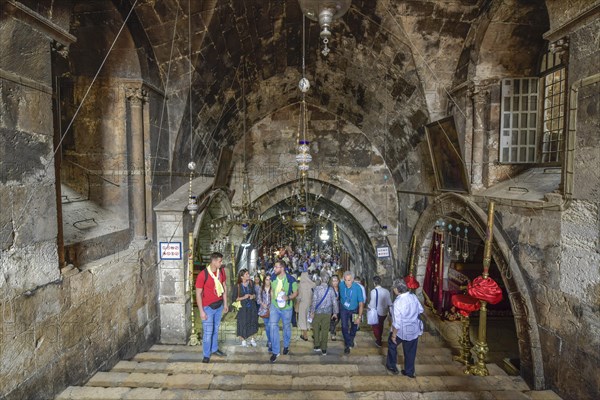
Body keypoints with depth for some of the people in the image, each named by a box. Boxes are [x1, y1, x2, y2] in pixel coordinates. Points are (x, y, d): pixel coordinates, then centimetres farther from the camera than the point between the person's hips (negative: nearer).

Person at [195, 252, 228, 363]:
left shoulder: (221, 271, -4)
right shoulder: (203, 275, -22)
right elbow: (198, 293, -17)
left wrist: (225, 303, 10)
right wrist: (201, 311, -16)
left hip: (219, 305, 5)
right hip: (208, 307, -5)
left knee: (216, 329, 20)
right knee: (208, 332, 4)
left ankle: (214, 349, 38)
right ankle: (206, 355, 22)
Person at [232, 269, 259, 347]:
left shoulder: (251, 283, -4)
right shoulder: (237, 286, -15)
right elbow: (234, 298, -11)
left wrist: (253, 296, -12)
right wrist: (243, 297, -20)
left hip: (252, 306, 3)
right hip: (243, 307, -3)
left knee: (252, 322, 11)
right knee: (243, 323, 5)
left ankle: (252, 339, 29)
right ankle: (243, 340, 27)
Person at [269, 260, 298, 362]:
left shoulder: (291, 279, -18)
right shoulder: (273, 278, -6)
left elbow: (296, 293, -9)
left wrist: (288, 297, -27)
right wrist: (272, 301, 8)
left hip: (286, 308, -2)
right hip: (274, 306, 2)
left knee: (286, 326, 15)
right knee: (273, 326, -8)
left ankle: (286, 346, 41)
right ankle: (275, 351, 4)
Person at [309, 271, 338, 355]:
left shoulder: (317, 288, -12)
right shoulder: (331, 289, -6)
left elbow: (314, 301, -11)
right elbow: (334, 302, -3)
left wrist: (312, 312, -1)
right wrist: (335, 313, 8)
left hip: (318, 312, -1)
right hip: (327, 313, 2)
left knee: (316, 328, 17)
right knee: (325, 330, 9)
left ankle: (317, 346, 18)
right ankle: (324, 349, 13)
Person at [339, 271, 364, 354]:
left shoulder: (357, 288, -31)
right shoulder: (341, 285, -24)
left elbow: (361, 303, -27)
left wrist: (359, 317, -29)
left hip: (354, 310, 0)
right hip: (344, 309, 0)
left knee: (354, 326, 19)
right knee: (344, 327, -9)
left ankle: (351, 339, 48)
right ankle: (347, 345, 11)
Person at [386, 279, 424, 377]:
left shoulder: (398, 302, -28)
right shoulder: (413, 296, -9)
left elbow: (397, 322, -25)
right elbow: (420, 310, 8)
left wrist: (394, 335, -14)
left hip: (402, 330, -5)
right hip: (415, 329, 5)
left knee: (392, 344, 22)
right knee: (410, 351, 21)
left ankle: (392, 366, 34)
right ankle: (409, 372, 35)